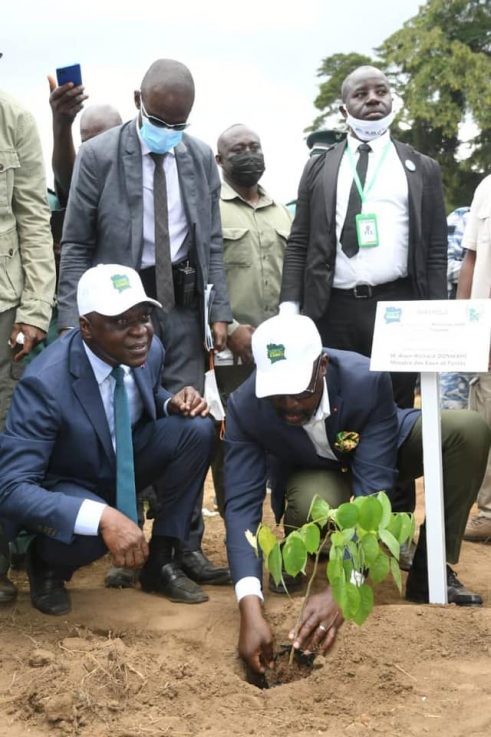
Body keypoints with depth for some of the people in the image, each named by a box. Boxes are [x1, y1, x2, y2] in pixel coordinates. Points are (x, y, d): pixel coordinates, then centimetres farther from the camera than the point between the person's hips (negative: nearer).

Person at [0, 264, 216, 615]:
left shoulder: (151, 350, -14)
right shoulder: (45, 382, -33)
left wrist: (173, 403, -15)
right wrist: (103, 517, -48)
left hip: (125, 466, 6)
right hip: (63, 488, -6)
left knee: (197, 429, -18)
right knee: (92, 529, -38)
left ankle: (160, 561, -3)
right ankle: (46, 564, 0)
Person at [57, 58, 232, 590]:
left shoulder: (200, 158, 8)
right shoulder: (98, 156, -4)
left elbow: (212, 242, 12)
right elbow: (75, 245, -3)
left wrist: (219, 311, 4)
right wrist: (72, 321, -11)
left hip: (182, 305, 3)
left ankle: (186, 546, 12)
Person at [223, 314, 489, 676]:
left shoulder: (368, 380, -36)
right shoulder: (245, 406, -30)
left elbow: (372, 488, -38)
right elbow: (242, 504, -33)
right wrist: (251, 607, -47)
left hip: (380, 457, 0)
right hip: (316, 475, 0)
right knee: (311, 504, -38)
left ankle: (430, 571, -15)